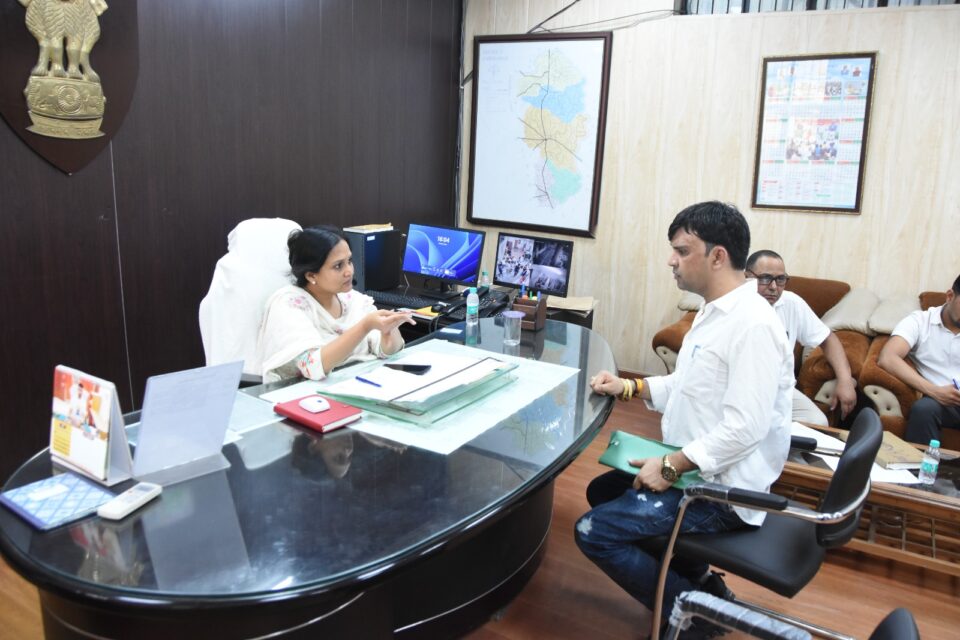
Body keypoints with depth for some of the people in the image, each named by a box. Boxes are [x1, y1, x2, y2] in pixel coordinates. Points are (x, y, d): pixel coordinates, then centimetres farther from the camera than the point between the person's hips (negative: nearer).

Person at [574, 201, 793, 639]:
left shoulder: (752, 325, -24)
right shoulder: (714, 312, 8)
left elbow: (744, 429, -28)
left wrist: (671, 467, -22)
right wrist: (630, 387, 4)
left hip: (722, 490, -10)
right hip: (695, 470, 10)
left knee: (593, 531, -12)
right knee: (603, 490, 20)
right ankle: (701, 583, 21)